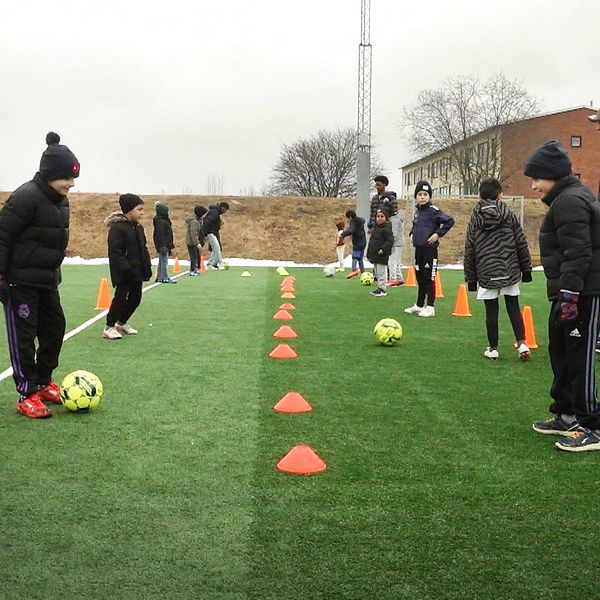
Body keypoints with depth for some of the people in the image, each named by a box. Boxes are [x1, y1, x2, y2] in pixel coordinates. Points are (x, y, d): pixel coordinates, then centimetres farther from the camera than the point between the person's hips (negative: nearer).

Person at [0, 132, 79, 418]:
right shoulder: (26, 197, -20)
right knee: (23, 335, -2)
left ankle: (43, 382, 29)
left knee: (54, 328, 13)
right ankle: (27, 395, 6)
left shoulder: (60, 200, 8)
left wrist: (54, 273, 23)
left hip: (47, 280, 9)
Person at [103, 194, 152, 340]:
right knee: (121, 298, -7)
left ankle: (121, 323, 30)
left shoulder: (138, 227, 13)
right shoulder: (117, 227, -15)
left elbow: (143, 249, 20)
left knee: (135, 298, 13)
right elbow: (115, 251, -19)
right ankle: (109, 327, 3)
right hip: (123, 273, -9)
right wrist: (126, 268, -23)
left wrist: (147, 265, 10)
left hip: (137, 271, 9)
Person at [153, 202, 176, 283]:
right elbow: (160, 234, -22)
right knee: (164, 261, -6)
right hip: (163, 245, -11)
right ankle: (165, 278, -3)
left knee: (162, 261, 15)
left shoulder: (164, 221, 14)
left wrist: (169, 244, 22)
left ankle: (159, 277, 21)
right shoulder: (161, 222, -17)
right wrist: (163, 246, -25)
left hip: (165, 245, 11)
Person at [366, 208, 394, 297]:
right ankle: (380, 288, 24)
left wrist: (383, 249, -27)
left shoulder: (386, 228, -13)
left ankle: (383, 289, 2)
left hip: (381, 255, -9)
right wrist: (369, 253, 18)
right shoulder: (375, 228, 15)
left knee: (381, 273, -4)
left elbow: (390, 241, -20)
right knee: (377, 273, 15)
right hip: (374, 255, 9)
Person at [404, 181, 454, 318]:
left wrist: (438, 234, -15)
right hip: (418, 248, 8)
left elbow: (450, 221, -16)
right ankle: (419, 305, 23)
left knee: (429, 278, -4)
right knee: (419, 278, 14)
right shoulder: (417, 211, 12)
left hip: (430, 249, -7)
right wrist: (412, 233, 15)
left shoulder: (433, 210, -11)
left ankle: (430, 307, 2)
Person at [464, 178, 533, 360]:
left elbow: (469, 251, 2)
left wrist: (470, 278, 9)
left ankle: (493, 349, 12)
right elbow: (522, 244, 2)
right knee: (513, 307, 11)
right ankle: (522, 343, 2)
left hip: (487, 274, -1)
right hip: (510, 272, 1)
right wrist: (526, 269, 12)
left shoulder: (475, 219, 1)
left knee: (491, 311, 5)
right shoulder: (509, 215, 1)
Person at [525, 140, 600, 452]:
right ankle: (566, 415, 27)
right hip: (569, 292, 11)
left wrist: (569, 294, -24)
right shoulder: (567, 198, 18)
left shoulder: (570, 201, -16)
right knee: (560, 352, 17)